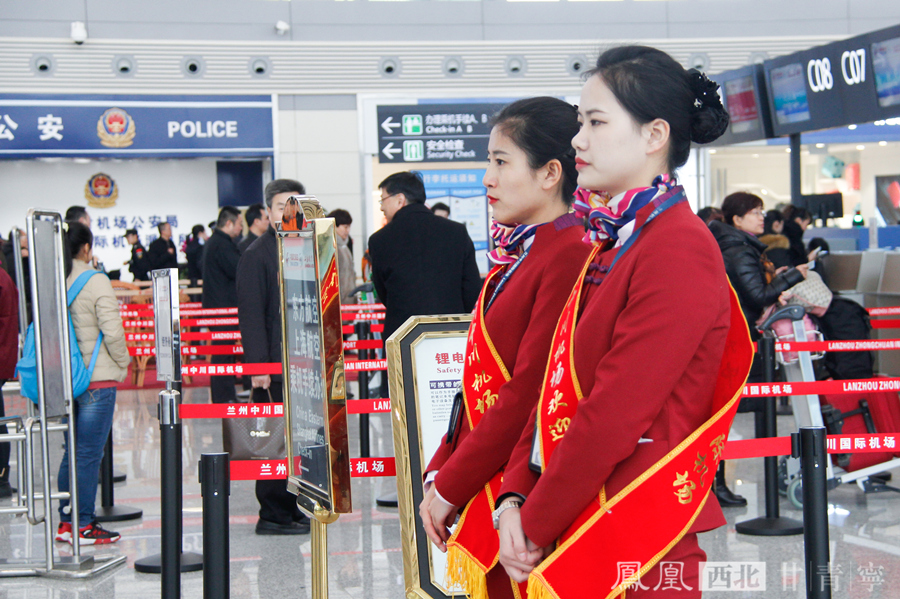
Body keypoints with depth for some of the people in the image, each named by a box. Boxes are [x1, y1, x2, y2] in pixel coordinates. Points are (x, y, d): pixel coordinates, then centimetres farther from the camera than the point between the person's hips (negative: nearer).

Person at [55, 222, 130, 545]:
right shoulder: (95, 281, -11)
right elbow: (112, 331, -14)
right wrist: (123, 364, 2)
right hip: (97, 378, -6)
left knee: (72, 451, 15)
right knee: (89, 453, -1)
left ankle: (67, 521, 18)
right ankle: (83, 526, 3)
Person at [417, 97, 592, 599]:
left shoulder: (568, 257, -17)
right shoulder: (517, 253, 13)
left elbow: (530, 392, -20)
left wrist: (451, 486, -14)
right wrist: (442, 468, 7)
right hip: (488, 491, 9)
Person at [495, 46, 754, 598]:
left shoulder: (679, 249, -17)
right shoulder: (610, 246, 12)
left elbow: (613, 415, -20)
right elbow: (558, 386, 11)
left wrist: (535, 528, -13)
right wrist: (516, 497, -1)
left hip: (640, 551, -8)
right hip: (577, 532, 8)